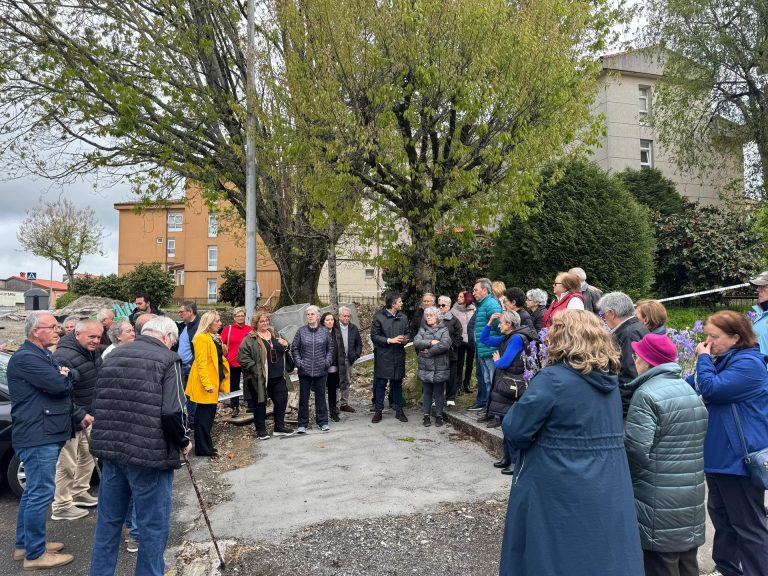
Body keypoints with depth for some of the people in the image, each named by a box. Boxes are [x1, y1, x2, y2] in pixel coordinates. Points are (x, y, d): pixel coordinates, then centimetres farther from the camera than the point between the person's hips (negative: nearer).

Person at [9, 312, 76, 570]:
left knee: (33, 491, 19)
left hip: (44, 435, 11)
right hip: (38, 437, -11)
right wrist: (64, 375, -2)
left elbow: (63, 388, 21)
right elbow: (60, 386, -24)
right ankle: (35, 554, 7)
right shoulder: (26, 358, -17)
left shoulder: (43, 356, 17)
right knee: (41, 493, -4)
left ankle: (24, 544, 31)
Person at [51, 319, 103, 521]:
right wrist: (80, 415, -26)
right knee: (67, 463, -1)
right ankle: (61, 506, 13)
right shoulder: (64, 357, -26)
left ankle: (79, 493, 37)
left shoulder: (94, 351, 2)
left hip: (87, 415, 9)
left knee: (88, 456, 20)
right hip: (69, 419, -9)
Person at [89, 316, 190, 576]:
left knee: (109, 520, 21)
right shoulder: (167, 360, -11)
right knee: (153, 525, 7)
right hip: (150, 453, -7)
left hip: (109, 448, 7)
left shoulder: (114, 355, 10)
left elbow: (99, 403, 15)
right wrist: (183, 441, -2)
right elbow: (172, 412, -19)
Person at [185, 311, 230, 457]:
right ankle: (203, 449, 5)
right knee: (205, 415, -3)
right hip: (206, 384, -10)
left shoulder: (214, 337, 14)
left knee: (209, 414, 16)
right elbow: (201, 363, -21)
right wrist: (207, 384, -25)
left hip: (213, 382, 10)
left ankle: (206, 445, 26)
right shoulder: (202, 338, -16)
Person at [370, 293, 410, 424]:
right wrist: (390, 340, -17)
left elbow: (406, 334, 16)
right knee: (380, 384, 3)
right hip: (383, 355, -4)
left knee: (397, 383, 11)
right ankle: (378, 411, 13)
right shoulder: (379, 317, -7)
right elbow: (374, 336, -8)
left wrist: (405, 339, -7)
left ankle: (399, 410, 22)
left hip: (398, 355, 4)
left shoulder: (403, 317, 7)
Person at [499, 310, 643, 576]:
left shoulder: (553, 378, -18)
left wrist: (520, 406, 4)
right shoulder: (609, 379, 5)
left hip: (559, 498, -6)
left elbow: (515, 432, -17)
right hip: (608, 494, 7)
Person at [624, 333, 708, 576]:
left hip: (660, 506, -9)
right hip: (691, 499, 9)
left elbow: (636, 449, -22)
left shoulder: (647, 394, -18)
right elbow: (698, 440, 17)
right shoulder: (690, 390, 10)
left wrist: (625, 480, -4)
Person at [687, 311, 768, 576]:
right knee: (721, 516, 21)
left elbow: (710, 390, -27)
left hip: (740, 458, -10)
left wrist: (704, 358, -15)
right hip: (719, 454, 10)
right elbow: (694, 386, 15)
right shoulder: (722, 361, 10)